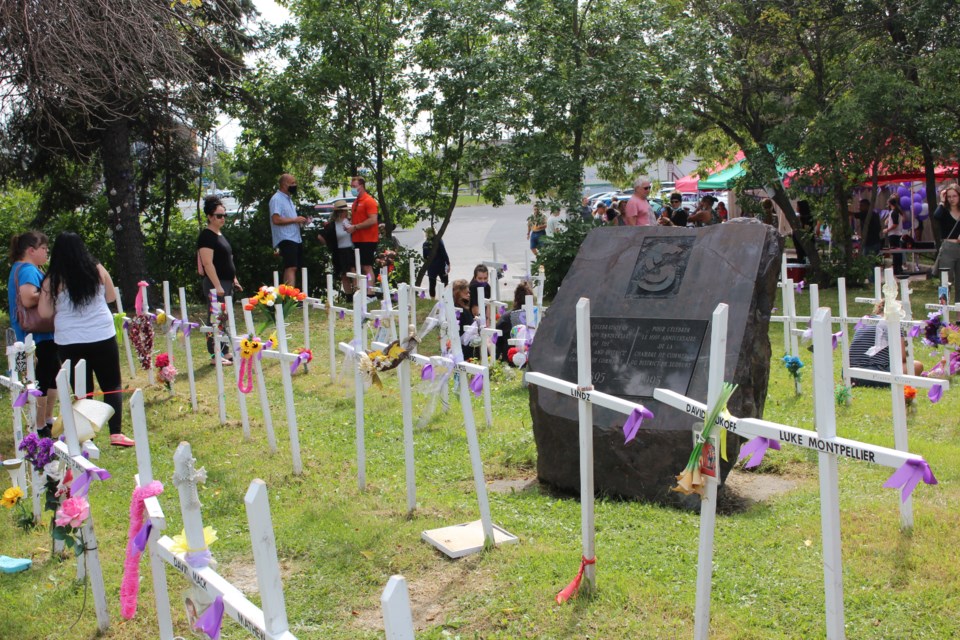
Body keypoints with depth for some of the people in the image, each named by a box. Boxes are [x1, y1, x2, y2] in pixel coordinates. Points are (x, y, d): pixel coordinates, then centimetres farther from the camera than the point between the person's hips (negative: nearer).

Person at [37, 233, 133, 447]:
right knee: (112, 386, 10)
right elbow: (111, 296, 11)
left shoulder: (53, 280, -7)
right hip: (102, 337, 1)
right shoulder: (98, 270, -2)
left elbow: (45, 312, -5)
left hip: (69, 342, 0)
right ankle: (116, 433, -1)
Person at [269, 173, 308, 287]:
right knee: (291, 267, -19)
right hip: (286, 239, -10)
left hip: (296, 238, 10)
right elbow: (276, 219, -21)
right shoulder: (277, 199, -9)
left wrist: (302, 221, 13)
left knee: (290, 268, 9)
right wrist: (295, 219, -15)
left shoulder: (289, 199, 22)